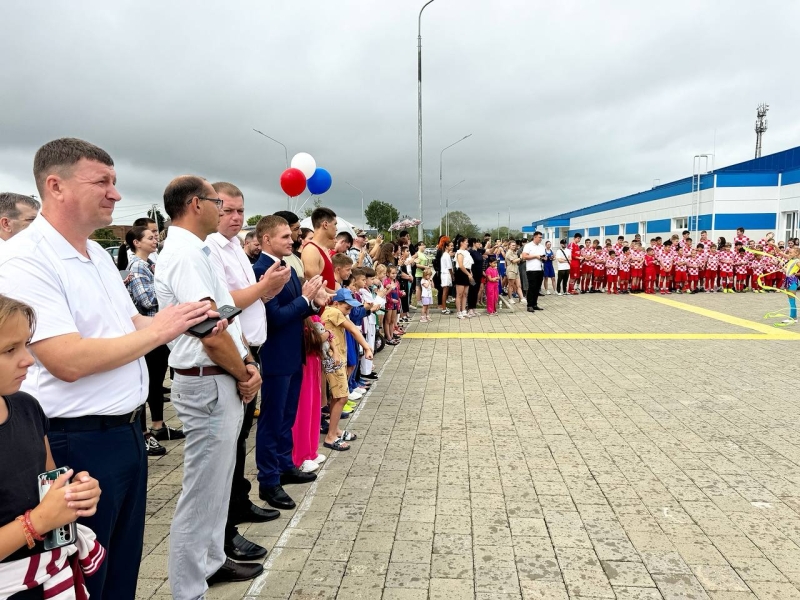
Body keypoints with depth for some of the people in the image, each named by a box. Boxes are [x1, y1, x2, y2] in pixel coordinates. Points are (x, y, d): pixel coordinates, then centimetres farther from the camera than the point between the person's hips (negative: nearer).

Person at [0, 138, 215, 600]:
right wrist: (160, 329, -18)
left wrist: (184, 322, 1)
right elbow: (68, 361, -27)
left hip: (127, 431, 8)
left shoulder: (99, 254, 10)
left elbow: (132, 327, 18)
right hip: (78, 445, -8)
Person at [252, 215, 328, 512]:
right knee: (271, 419, 2)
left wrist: (314, 302, -6)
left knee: (287, 416, 20)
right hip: (276, 357, -9)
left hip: (293, 355, 9)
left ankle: (285, 466, 34)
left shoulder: (288, 268, 10)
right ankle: (268, 482, 14)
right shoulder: (260, 271, -19)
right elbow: (275, 316, -24)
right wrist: (305, 298, -17)